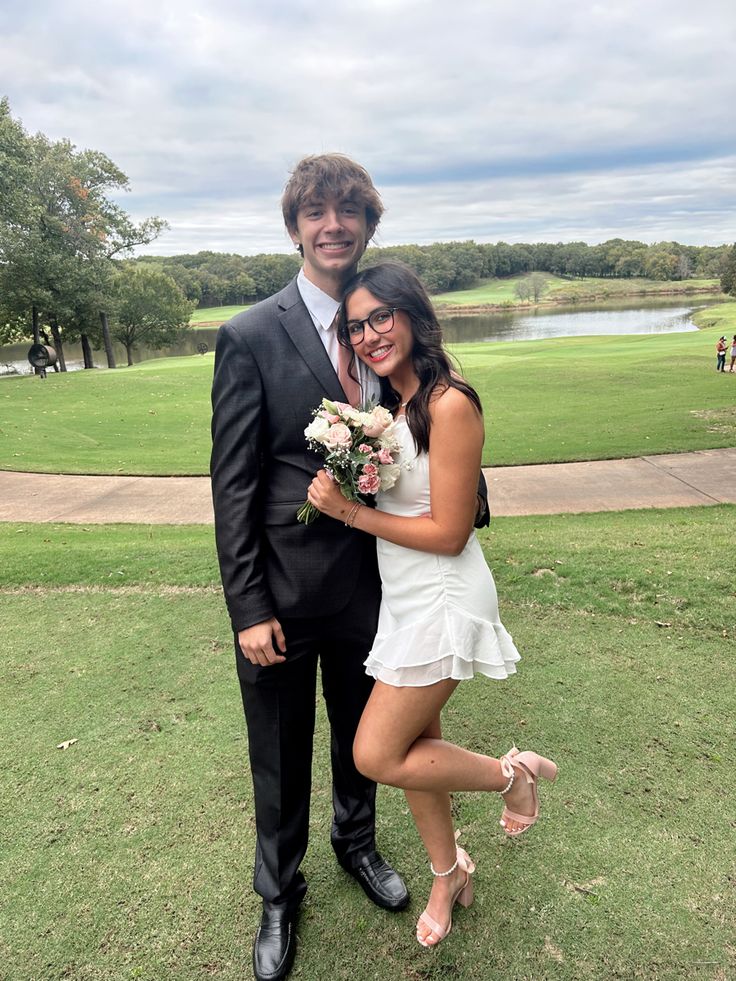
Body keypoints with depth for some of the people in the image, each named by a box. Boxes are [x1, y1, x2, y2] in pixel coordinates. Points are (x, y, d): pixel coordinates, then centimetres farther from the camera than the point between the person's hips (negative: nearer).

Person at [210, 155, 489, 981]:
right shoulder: (251, 337, -11)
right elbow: (233, 484, -11)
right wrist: (249, 609, -13)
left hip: (369, 582, 4)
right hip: (283, 590, -3)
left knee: (362, 734, 24)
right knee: (280, 756, 16)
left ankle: (356, 842, 54)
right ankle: (278, 894, 43)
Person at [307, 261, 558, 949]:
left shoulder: (449, 404, -20)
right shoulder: (389, 403, 6)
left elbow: (448, 533, -20)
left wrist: (349, 511, -18)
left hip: (442, 600, -8)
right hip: (403, 599, 8)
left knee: (376, 756, -1)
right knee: (413, 747, 18)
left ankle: (512, 772, 21)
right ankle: (448, 874, 42)